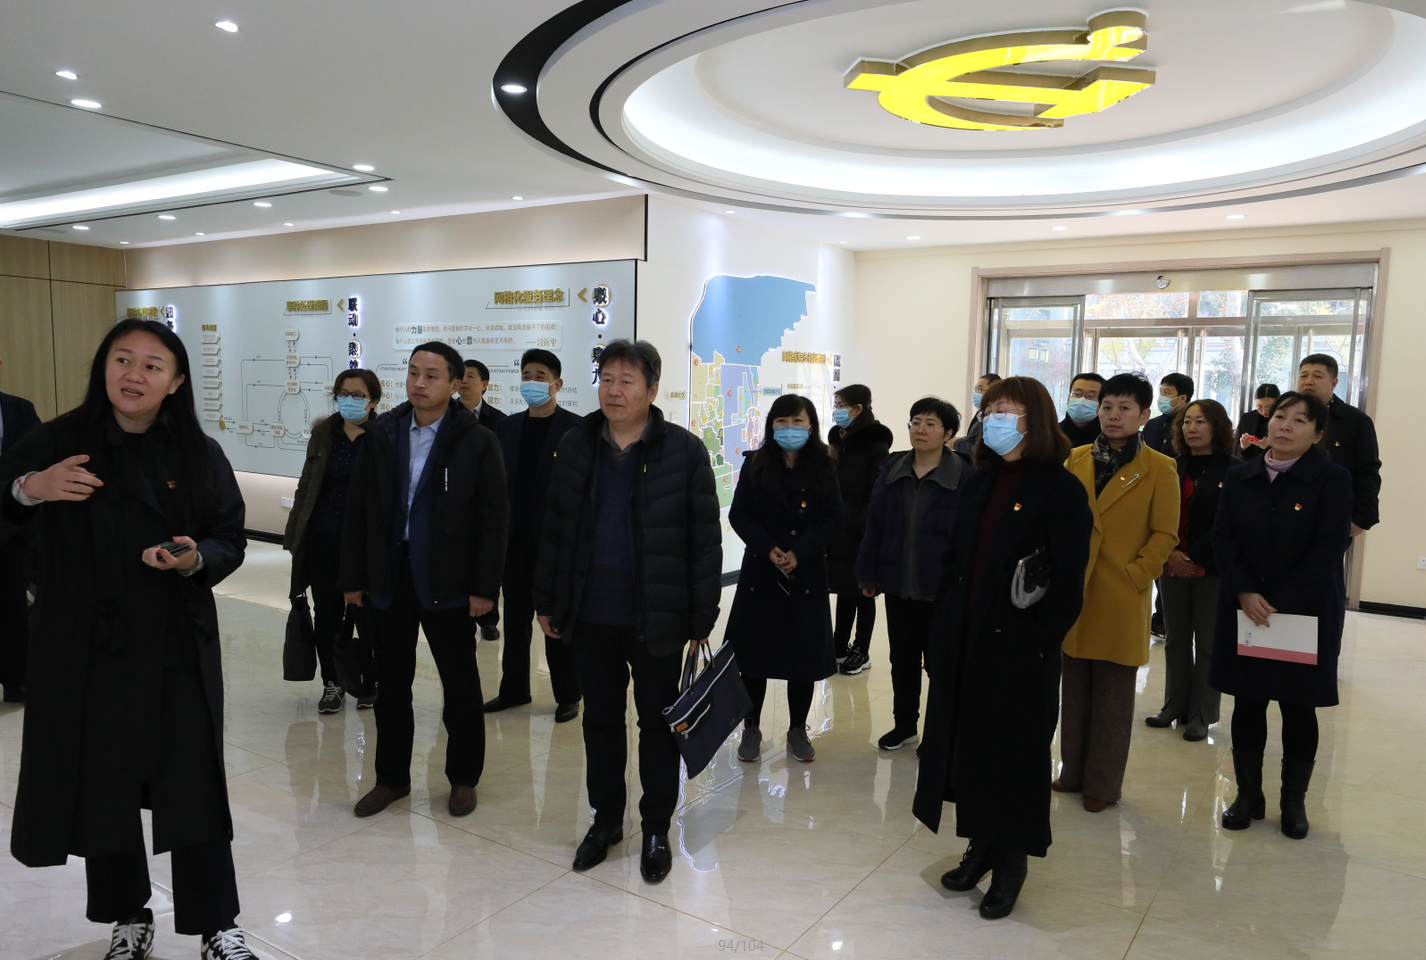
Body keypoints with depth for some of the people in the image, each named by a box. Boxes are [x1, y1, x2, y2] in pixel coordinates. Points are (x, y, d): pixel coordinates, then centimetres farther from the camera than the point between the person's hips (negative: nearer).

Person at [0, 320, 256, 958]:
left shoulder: (199, 455, 0)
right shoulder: (58, 443, -1)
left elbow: (231, 540, 2)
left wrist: (196, 559, -18)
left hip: (176, 648, 0)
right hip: (85, 648, 1)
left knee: (192, 784, 3)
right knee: (100, 785, 10)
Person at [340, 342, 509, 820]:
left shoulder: (478, 442, -7)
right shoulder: (381, 434, 3)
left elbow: (494, 520, -7)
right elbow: (358, 507, 5)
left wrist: (485, 586, -11)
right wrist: (353, 576, 3)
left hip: (448, 582, -3)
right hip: (389, 578, 4)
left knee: (461, 687, 9)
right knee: (391, 685, 14)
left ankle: (463, 778, 26)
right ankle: (391, 777, 31)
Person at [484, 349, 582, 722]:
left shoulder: (575, 429, -7)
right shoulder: (507, 426, 10)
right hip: (515, 539, 5)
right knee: (515, 617, 14)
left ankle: (567, 695, 18)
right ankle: (514, 689, 27)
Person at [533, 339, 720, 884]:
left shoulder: (683, 451, -9)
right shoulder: (575, 447, 3)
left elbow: (705, 539, -8)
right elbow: (554, 530, 7)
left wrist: (702, 618, -9)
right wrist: (547, 602, 6)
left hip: (657, 619, -3)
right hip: (590, 616, 3)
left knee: (657, 723, 12)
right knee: (600, 720, 16)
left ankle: (656, 829, 29)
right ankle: (605, 820, 35)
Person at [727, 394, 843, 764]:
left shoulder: (823, 467, 1)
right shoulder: (756, 464, 1)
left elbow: (834, 518, -2)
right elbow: (739, 515, -1)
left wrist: (799, 552, -14)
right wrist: (768, 548, -15)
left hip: (807, 574, 0)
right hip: (760, 572, 0)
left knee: (804, 651, 6)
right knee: (754, 650, 3)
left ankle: (798, 730, 22)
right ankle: (751, 728, 20)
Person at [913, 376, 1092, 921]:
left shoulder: (1060, 489, -9)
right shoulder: (979, 483, 10)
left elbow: (1067, 584, -11)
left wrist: (1037, 643, -16)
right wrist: (942, 629, 7)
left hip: (1018, 647, -6)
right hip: (964, 641, 6)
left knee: (1013, 750, 6)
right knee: (966, 742, 13)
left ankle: (1011, 860, 24)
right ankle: (980, 845, 31)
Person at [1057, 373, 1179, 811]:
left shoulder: (1159, 469, -3)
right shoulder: (1075, 459, 6)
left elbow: (1165, 534, -3)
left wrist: (1135, 575, -11)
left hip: (1121, 597, -3)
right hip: (1074, 592, 4)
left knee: (1113, 694, 6)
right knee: (1075, 688, 12)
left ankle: (1103, 783, 19)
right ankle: (1074, 772, 26)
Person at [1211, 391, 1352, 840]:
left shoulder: (1334, 480, -6)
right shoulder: (1239, 477, 5)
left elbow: (1328, 550, -13)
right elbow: (1223, 537, -1)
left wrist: (1279, 603, -18)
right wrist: (1245, 593, -14)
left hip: (1306, 612, -3)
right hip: (1243, 609, 3)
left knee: (1298, 707, 8)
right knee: (1246, 701, 8)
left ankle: (1294, 801, 24)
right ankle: (1248, 795, 21)